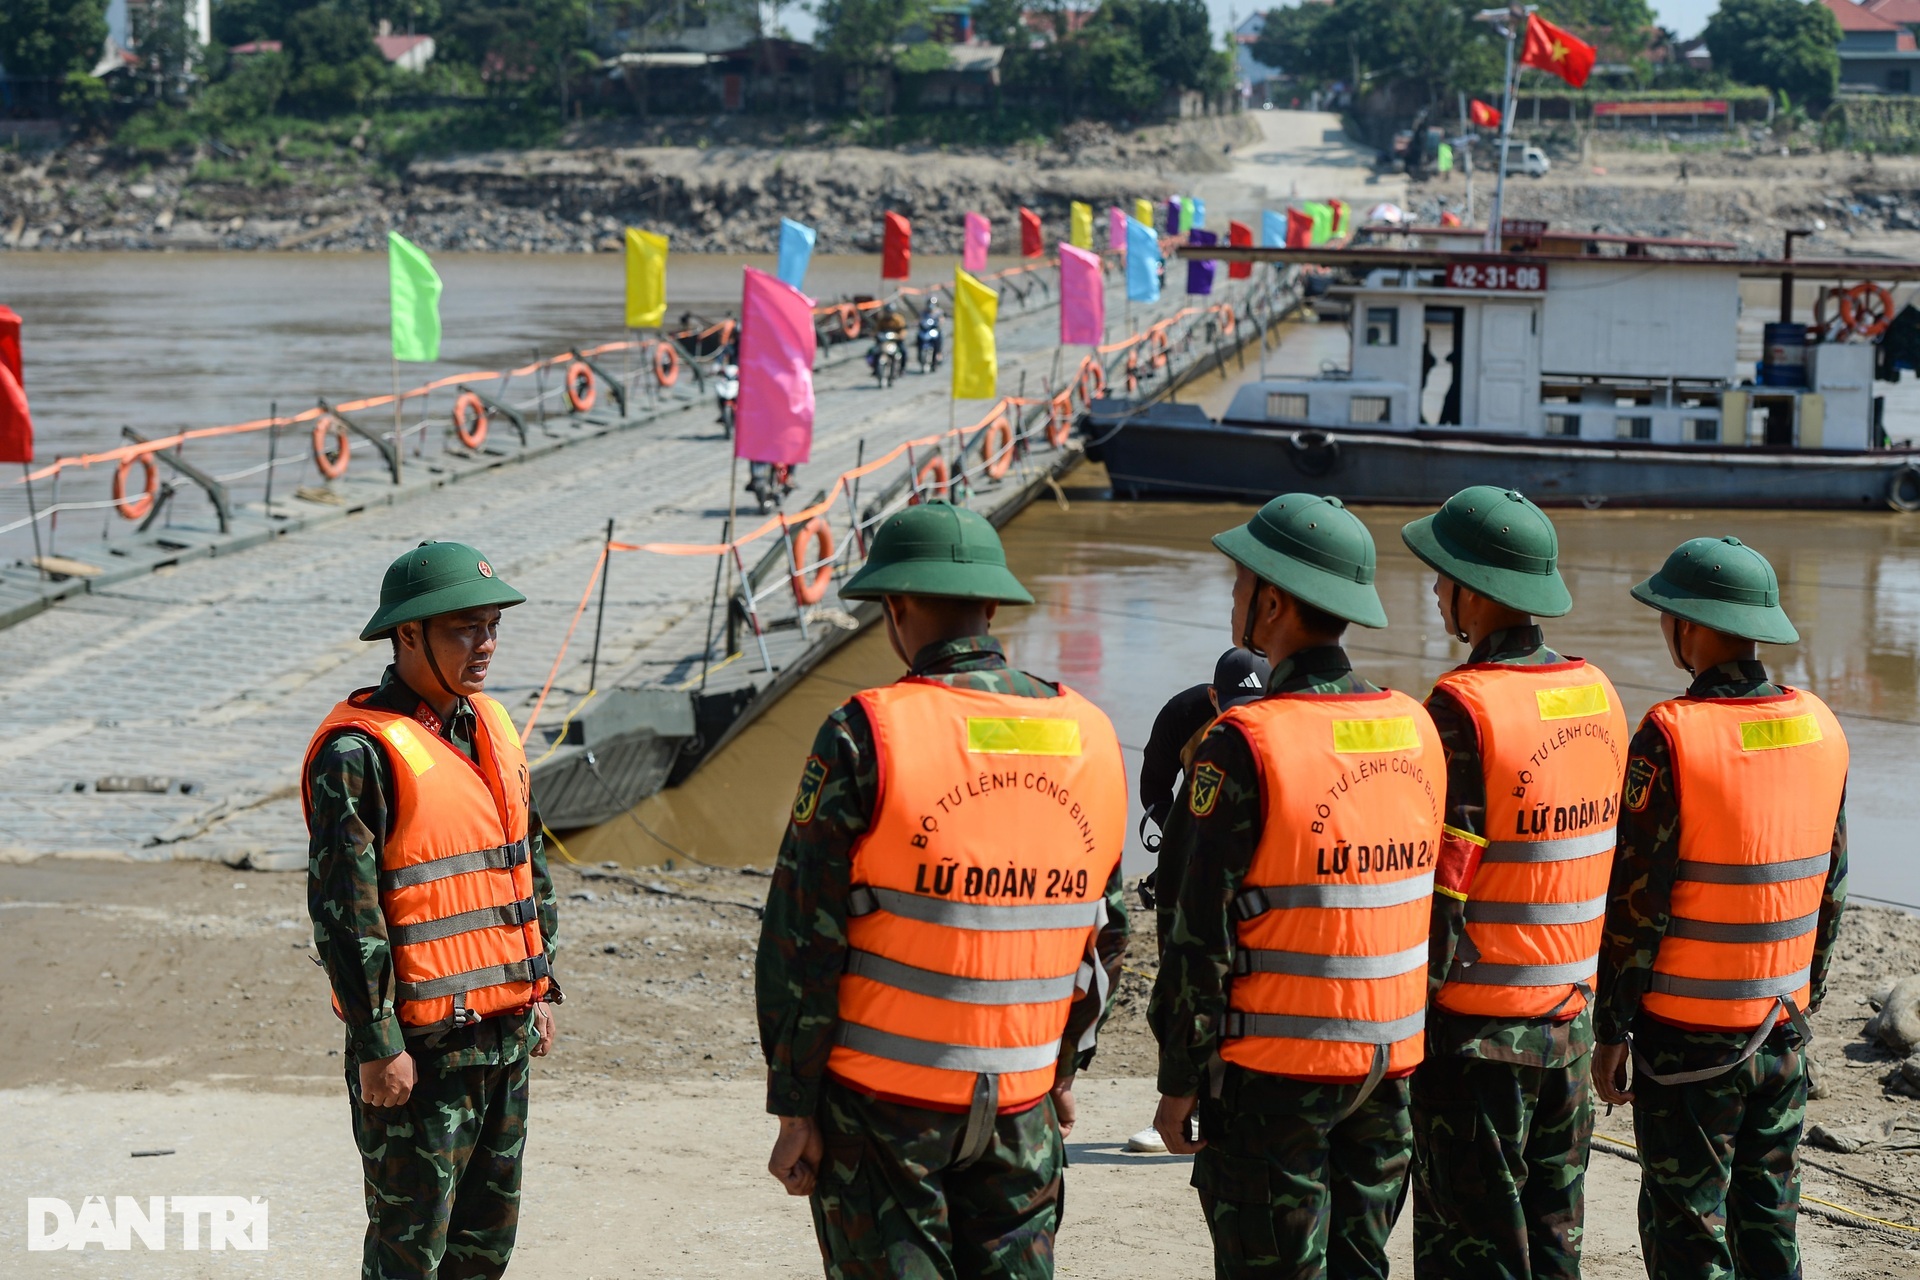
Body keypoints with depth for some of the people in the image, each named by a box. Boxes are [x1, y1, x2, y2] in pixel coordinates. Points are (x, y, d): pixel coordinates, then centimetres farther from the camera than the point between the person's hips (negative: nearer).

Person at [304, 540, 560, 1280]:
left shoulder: (491, 727, 11)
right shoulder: (360, 753, -16)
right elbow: (343, 908, -18)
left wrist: (541, 988, 17)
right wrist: (378, 1045, -19)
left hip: (507, 1030, 8)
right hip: (422, 1044, -8)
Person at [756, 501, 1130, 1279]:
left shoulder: (866, 737, -12)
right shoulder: (1089, 739, 3)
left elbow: (806, 938, -12)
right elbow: (1106, 933, 11)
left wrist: (794, 1107, -5)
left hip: (881, 1098, -4)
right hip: (1021, 1103, 4)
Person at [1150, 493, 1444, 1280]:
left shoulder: (1243, 747, -16)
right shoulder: (1415, 729, 4)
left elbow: (1204, 935, -15)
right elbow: (1424, 900, 10)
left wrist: (1180, 1082, -6)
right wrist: (1395, 1047, 18)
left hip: (1273, 1072, -6)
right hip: (1389, 1066, 6)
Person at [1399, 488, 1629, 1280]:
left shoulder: (1464, 709, -18)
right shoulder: (1598, 695, 5)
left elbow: (1439, 893, -19)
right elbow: (1602, 860, 12)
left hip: (1476, 1030, -7)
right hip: (1570, 1019, 7)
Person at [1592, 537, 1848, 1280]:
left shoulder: (1671, 737, -17)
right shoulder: (1819, 728, 2)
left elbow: (1636, 902, -16)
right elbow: (1830, 888, 9)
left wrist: (1611, 1031, -8)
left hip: (1687, 1032, -6)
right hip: (1782, 1029, 6)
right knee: (1768, 1219, 16)